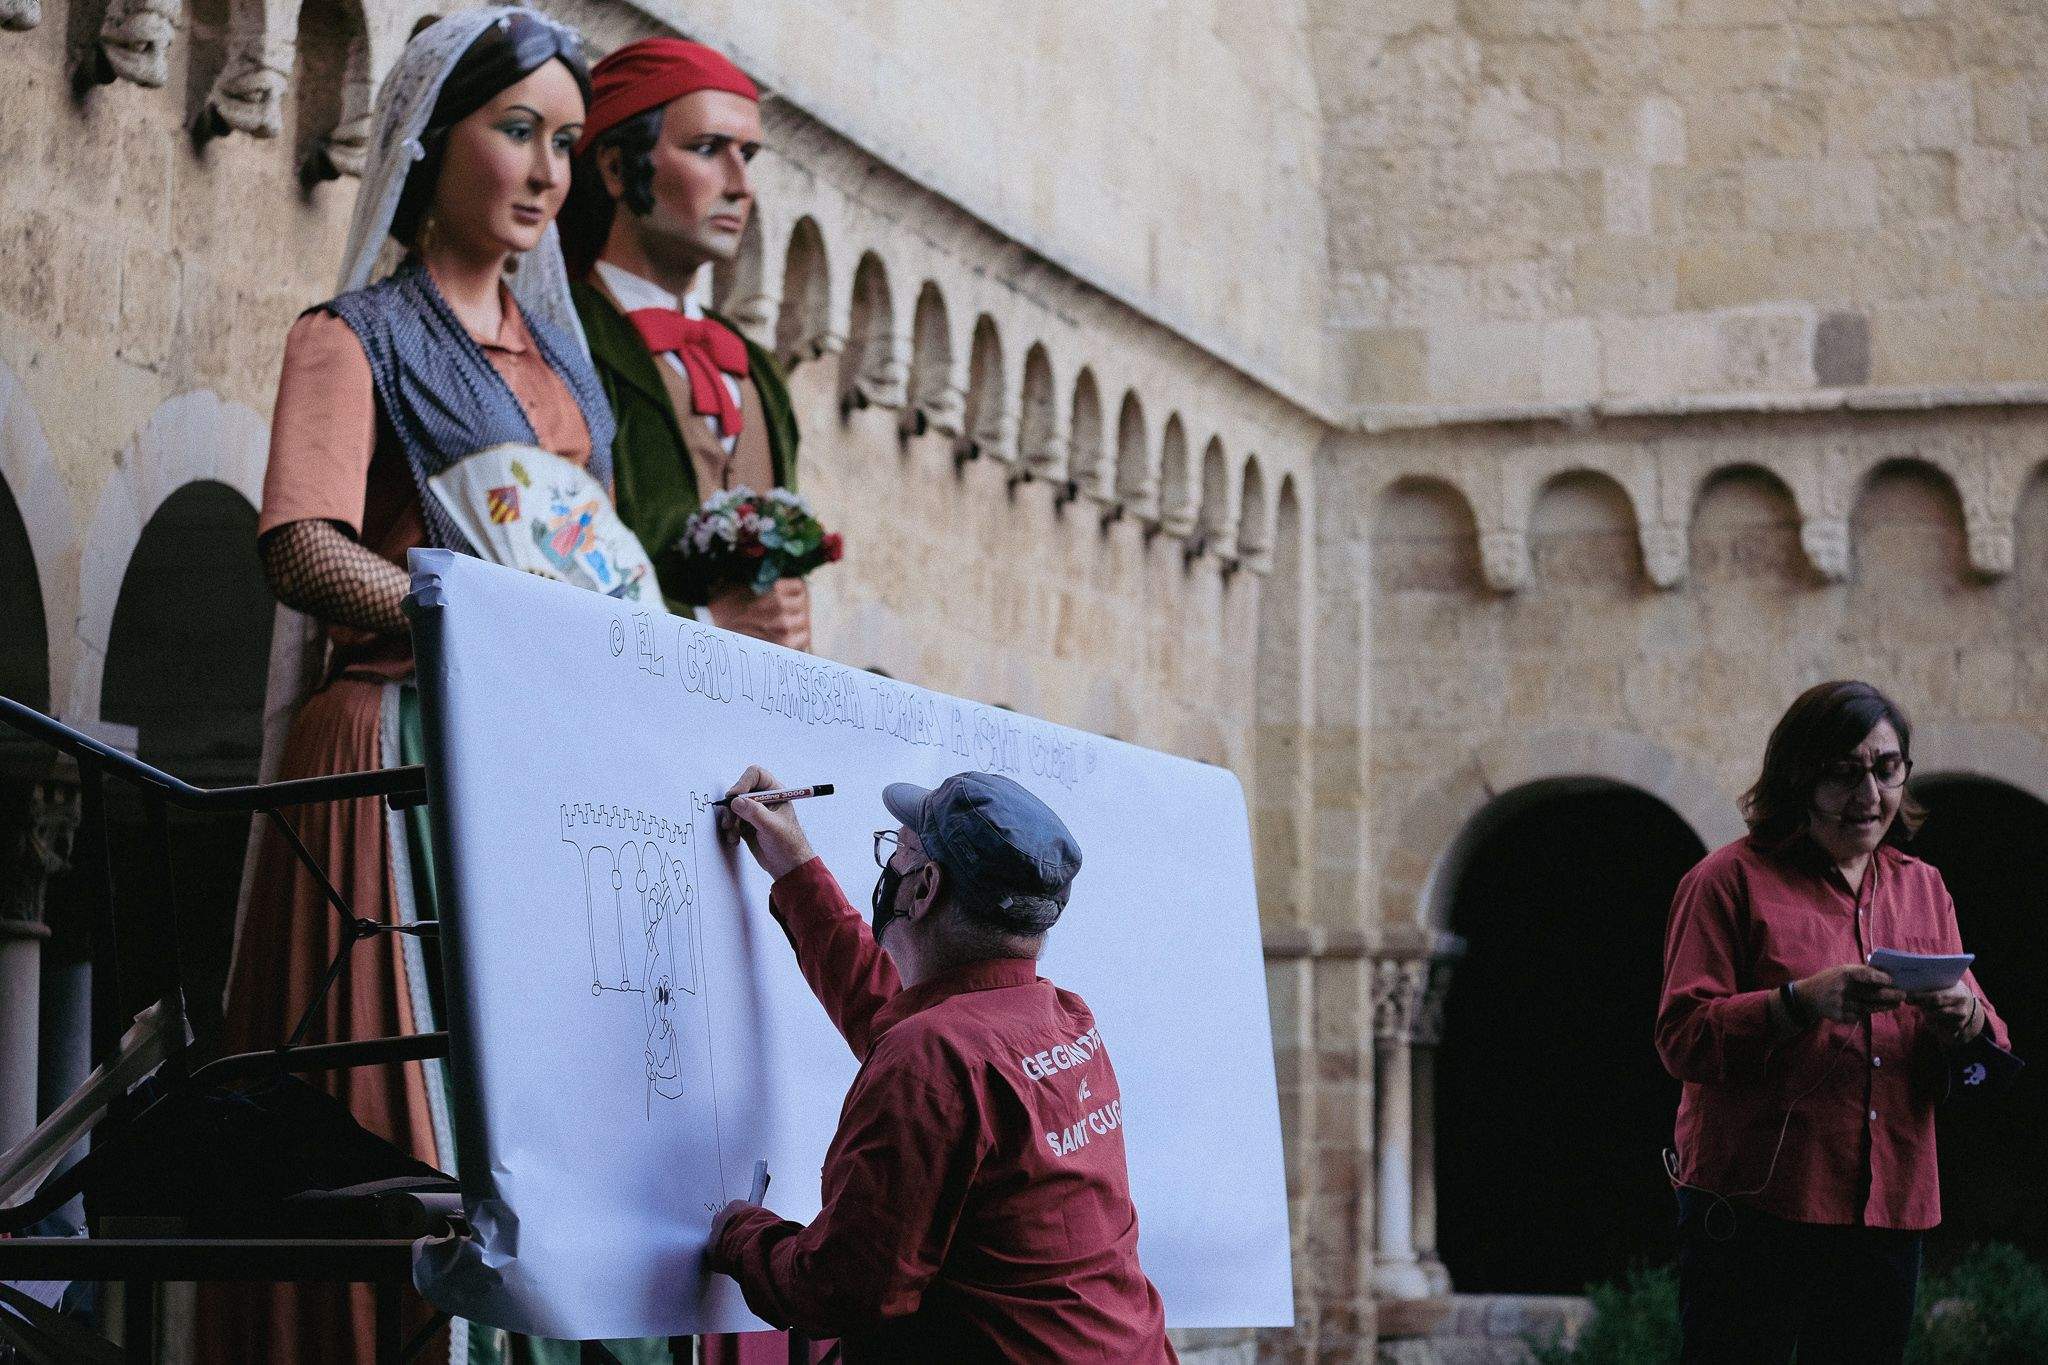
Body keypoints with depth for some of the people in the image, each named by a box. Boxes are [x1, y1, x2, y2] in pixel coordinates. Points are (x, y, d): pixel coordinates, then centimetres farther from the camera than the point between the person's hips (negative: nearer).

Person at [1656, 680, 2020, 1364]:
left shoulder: (1923, 888, 16)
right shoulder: (1731, 880, -1)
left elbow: (1991, 1048, 13)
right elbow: (1682, 1037, -10)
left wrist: (1963, 1021, -11)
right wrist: (1802, 1002, -24)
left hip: (1887, 1214, 5)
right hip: (1752, 1209, -5)